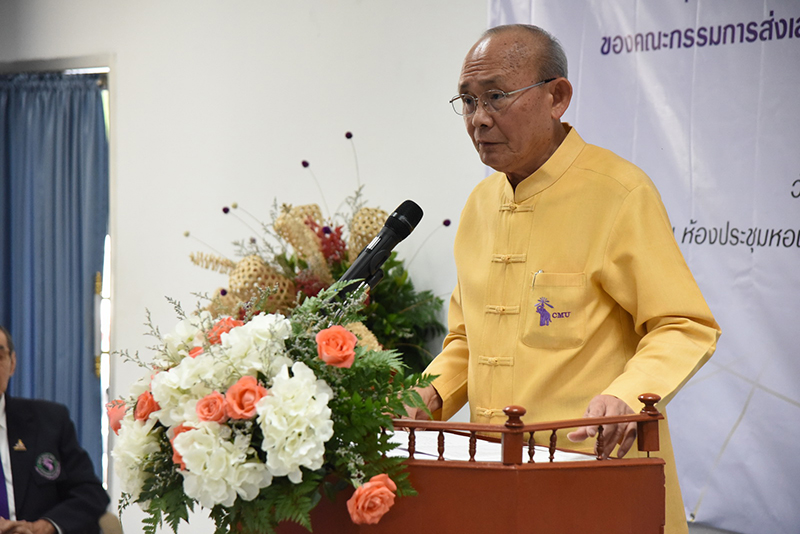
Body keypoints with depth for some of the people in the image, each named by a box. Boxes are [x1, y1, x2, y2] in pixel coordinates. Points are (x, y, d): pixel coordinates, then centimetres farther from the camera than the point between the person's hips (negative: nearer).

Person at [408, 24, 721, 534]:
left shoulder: (620, 194, -10)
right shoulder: (481, 203, 12)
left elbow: (685, 327, -11)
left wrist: (627, 396, -27)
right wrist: (434, 394, 4)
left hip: (601, 471, -6)